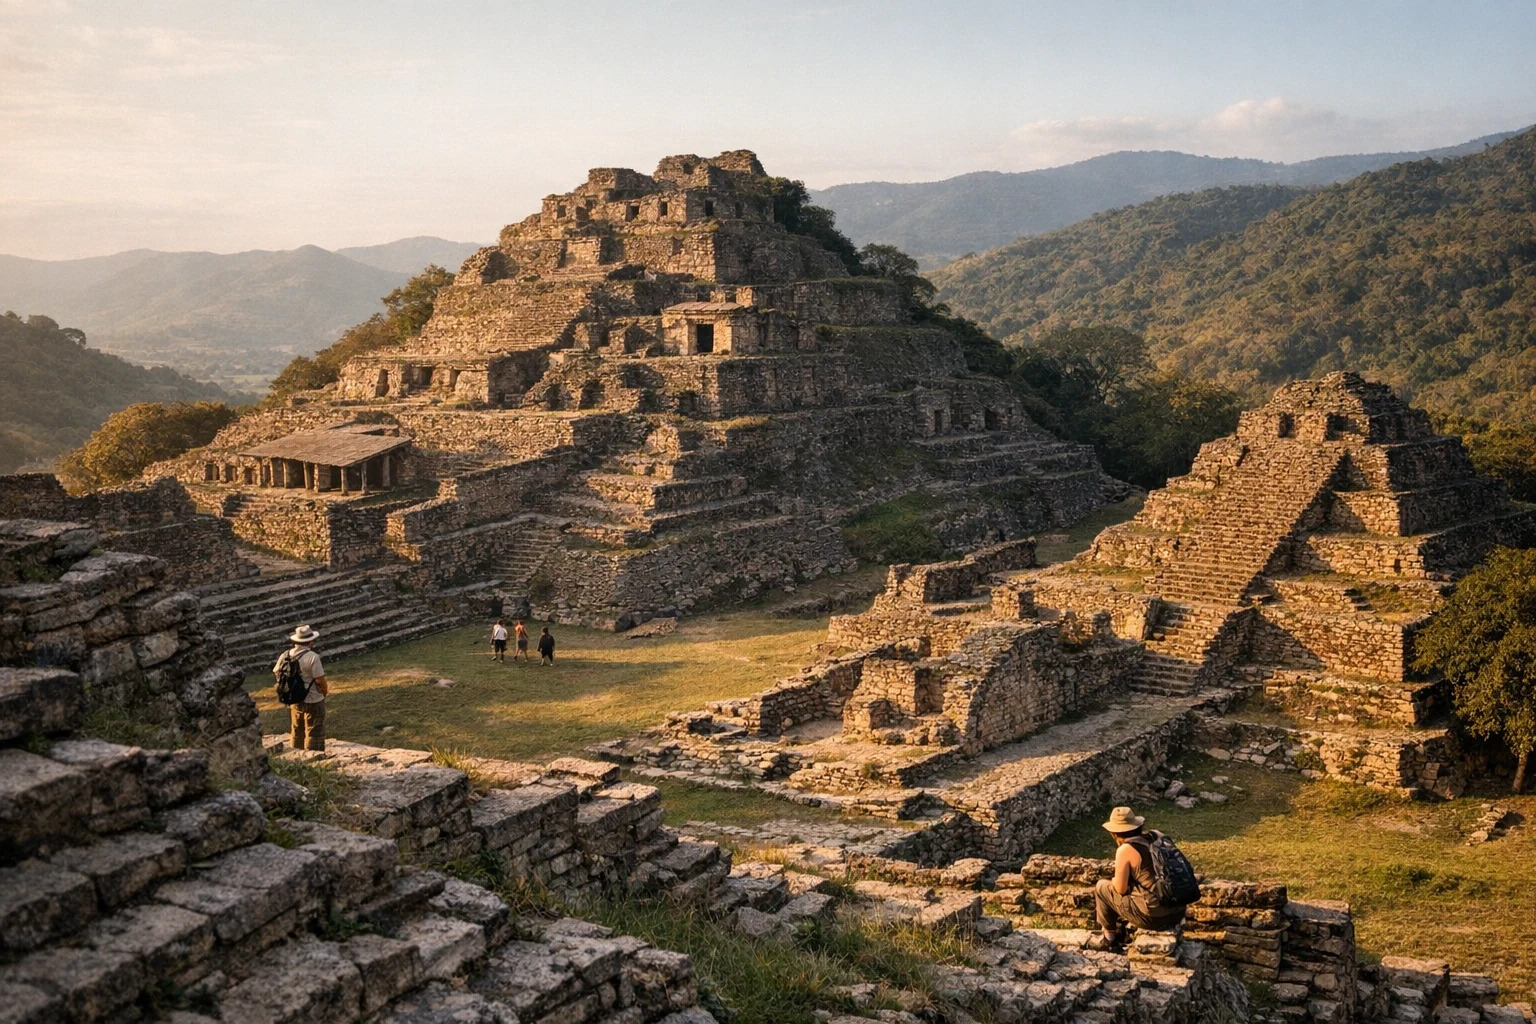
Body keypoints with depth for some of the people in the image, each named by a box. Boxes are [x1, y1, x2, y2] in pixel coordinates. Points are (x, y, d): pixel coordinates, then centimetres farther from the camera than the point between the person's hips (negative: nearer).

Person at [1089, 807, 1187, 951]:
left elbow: (1121, 888, -7)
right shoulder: (1156, 836, 7)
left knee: (1102, 887, 11)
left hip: (1154, 916, -7)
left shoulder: (1125, 850, -13)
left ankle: (1109, 938, 23)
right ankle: (1119, 932, 37)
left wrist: (1115, 880, 14)